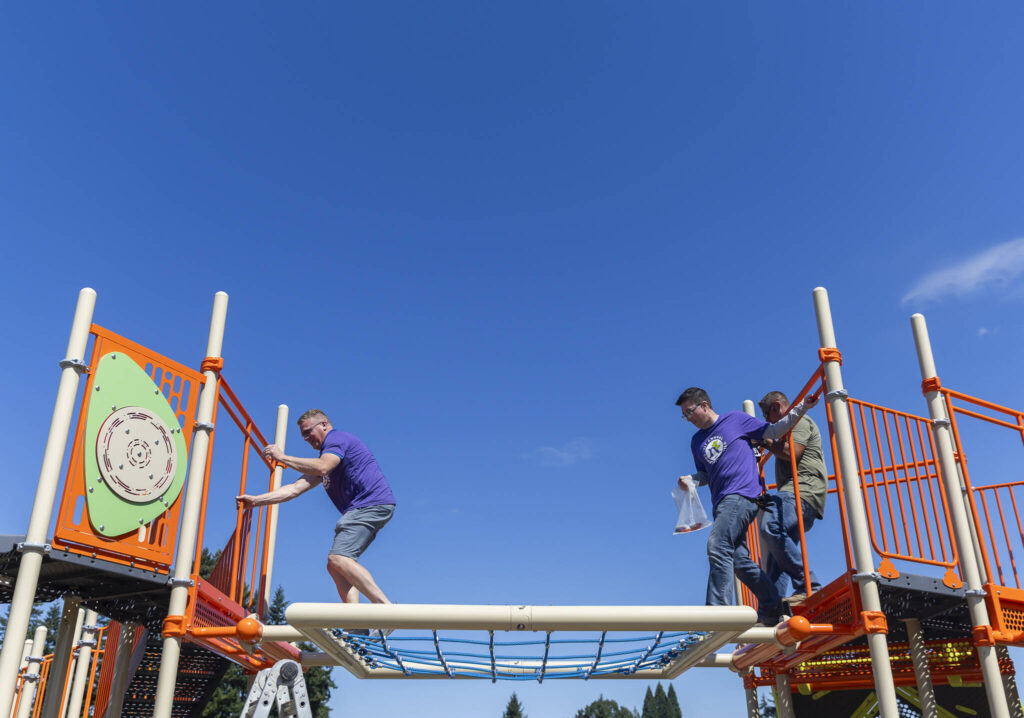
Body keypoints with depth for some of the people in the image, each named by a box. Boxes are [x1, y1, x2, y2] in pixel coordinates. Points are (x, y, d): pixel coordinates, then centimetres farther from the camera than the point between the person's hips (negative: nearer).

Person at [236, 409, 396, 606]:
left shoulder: (337, 438, -1)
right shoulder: (325, 456, 28)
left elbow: (322, 467, -22)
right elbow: (296, 488, 22)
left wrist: (282, 458, -11)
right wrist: (255, 500, 15)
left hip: (373, 503, -10)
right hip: (362, 509, 10)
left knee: (338, 558, -22)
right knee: (335, 566, 2)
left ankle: (386, 608, -27)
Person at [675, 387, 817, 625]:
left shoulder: (736, 419, 6)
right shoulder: (697, 441, 22)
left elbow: (773, 431, 12)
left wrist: (801, 408, 4)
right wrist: (689, 480, 6)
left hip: (742, 495, -7)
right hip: (722, 502, 7)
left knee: (718, 546, -23)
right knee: (738, 559, 2)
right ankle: (771, 608, 14)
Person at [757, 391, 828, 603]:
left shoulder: (799, 421, 3)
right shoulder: (789, 428, 34)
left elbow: (792, 452, -13)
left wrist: (768, 442, -1)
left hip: (803, 490, -11)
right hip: (793, 496, 11)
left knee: (771, 526, -33)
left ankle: (808, 587, -33)